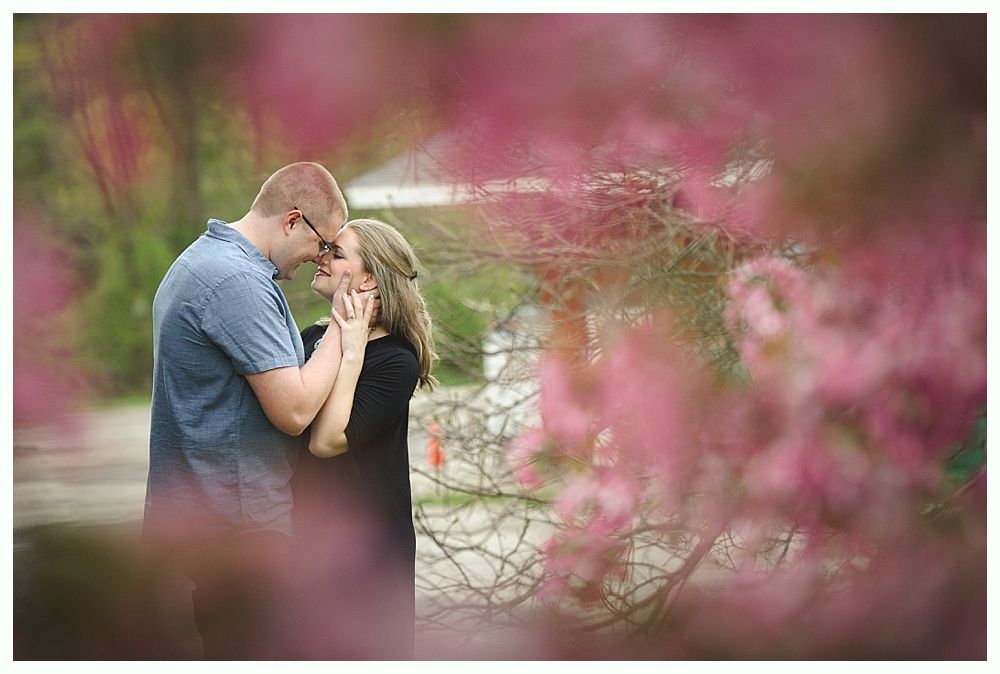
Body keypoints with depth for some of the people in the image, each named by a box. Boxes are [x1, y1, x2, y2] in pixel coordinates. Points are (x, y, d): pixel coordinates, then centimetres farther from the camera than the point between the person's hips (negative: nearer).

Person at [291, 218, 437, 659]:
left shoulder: (395, 362, -13)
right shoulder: (312, 337, 7)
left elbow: (326, 440, -24)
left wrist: (351, 354, -22)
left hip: (359, 544, -6)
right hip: (302, 532, 6)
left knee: (356, 650, 4)